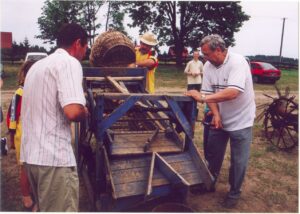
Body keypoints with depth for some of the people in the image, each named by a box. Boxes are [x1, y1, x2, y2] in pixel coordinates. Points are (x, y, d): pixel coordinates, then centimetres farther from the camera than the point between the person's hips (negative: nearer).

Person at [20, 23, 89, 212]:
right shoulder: (69, 62, -11)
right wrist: (85, 113, -3)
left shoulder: (38, 65, 18)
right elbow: (73, 111, -25)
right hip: (54, 156, -9)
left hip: (31, 153, 9)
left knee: (45, 208, 22)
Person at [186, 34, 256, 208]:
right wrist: (216, 114, -18)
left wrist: (202, 97, -36)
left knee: (238, 161, 6)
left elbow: (232, 93, -36)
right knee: (213, 154, 16)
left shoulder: (237, 62, -24)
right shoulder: (208, 66, -4)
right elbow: (209, 92, -4)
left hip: (240, 121, -5)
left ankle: (234, 193, 27)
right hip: (220, 119, 6)